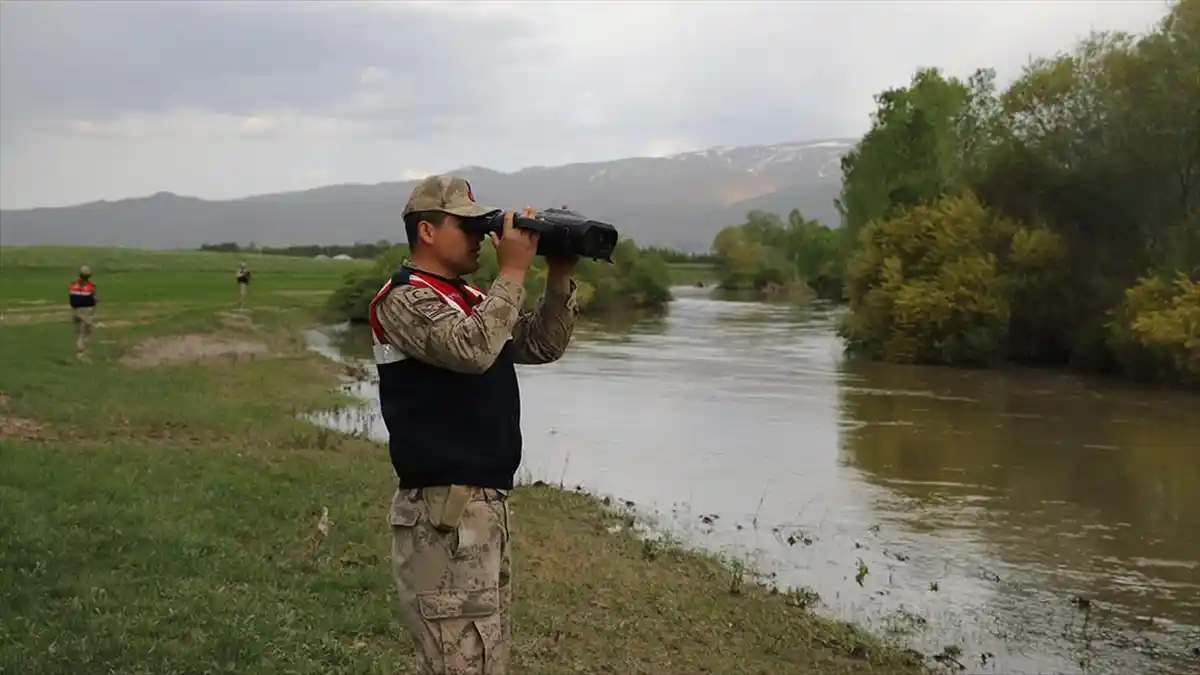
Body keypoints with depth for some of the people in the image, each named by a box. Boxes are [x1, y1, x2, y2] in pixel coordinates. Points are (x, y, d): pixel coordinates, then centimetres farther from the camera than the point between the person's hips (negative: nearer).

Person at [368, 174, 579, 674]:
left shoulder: (471, 299, 17)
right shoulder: (404, 298, -11)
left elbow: (544, 346, 15)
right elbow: (473, 350, -27)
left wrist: (560, 276, 3)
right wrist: (513, 271, -19)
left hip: (489, 503, 9)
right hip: (443, 512, -9)